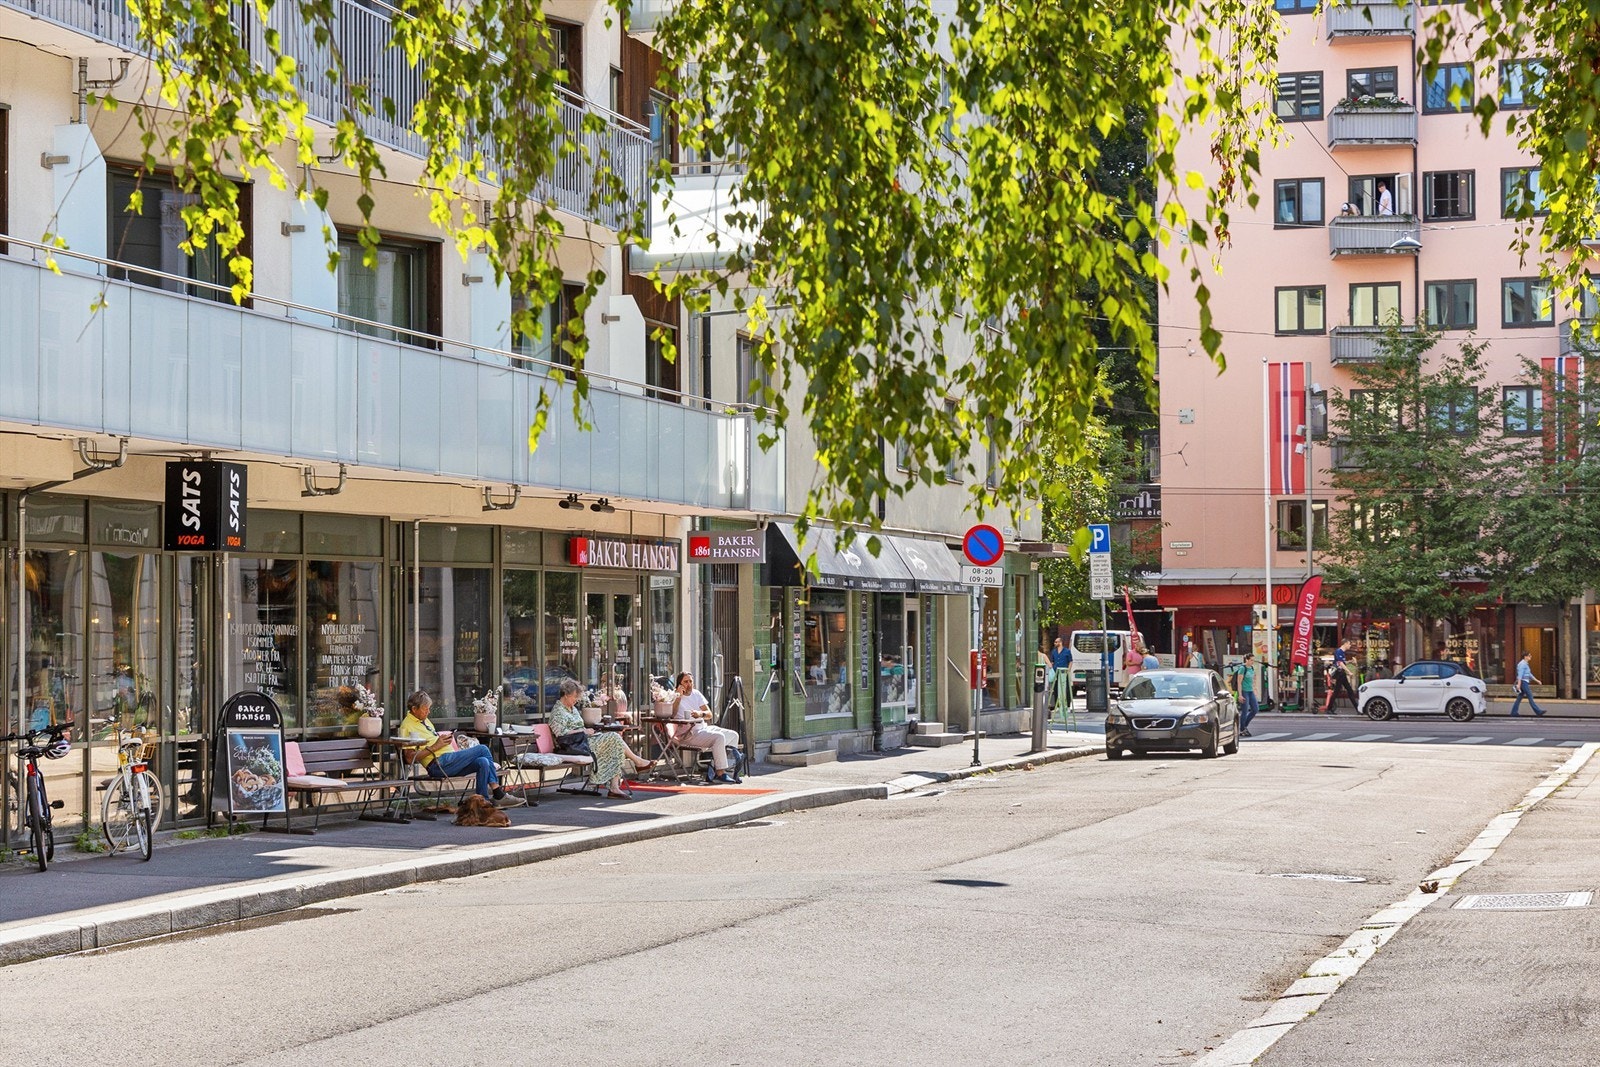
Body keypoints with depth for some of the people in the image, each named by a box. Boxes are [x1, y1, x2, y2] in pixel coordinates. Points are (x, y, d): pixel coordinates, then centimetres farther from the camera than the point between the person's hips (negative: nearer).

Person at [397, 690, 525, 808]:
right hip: (439, 764, -9)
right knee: (482, 749, -14)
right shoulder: (407, 727, -6)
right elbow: (410, 757, -17)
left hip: (449, 760, 9)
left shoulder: (424, 720, 24)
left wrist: (444, 739, 10)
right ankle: (499, 795, -7)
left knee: (483, 762, -14)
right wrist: (434, 747, -18)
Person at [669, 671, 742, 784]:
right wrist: (679, 696, -19)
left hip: (704, 728, 8)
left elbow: (709, 714, 11)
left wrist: (701, 714, -12)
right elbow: (672, 714, -20)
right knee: (719, 737, -29)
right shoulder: (674, 695, -1)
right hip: (689, 734, -8)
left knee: (733, 735, -3)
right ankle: (720, 774, -26)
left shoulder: (696, 693, 17)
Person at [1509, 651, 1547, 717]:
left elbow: (1529, 674, 25)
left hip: (1525, 683, 10)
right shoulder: (1522, 664, -13)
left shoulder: (1525, 664, 19)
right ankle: (1538, 711, -6)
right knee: (1530, 697, -7)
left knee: (1519, 698, 7)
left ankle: (1514, 712, 6)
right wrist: (1519, 684, -26)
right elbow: (1520, 674, -20)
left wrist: (1537, 681, 23)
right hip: (1523, 682, -10)